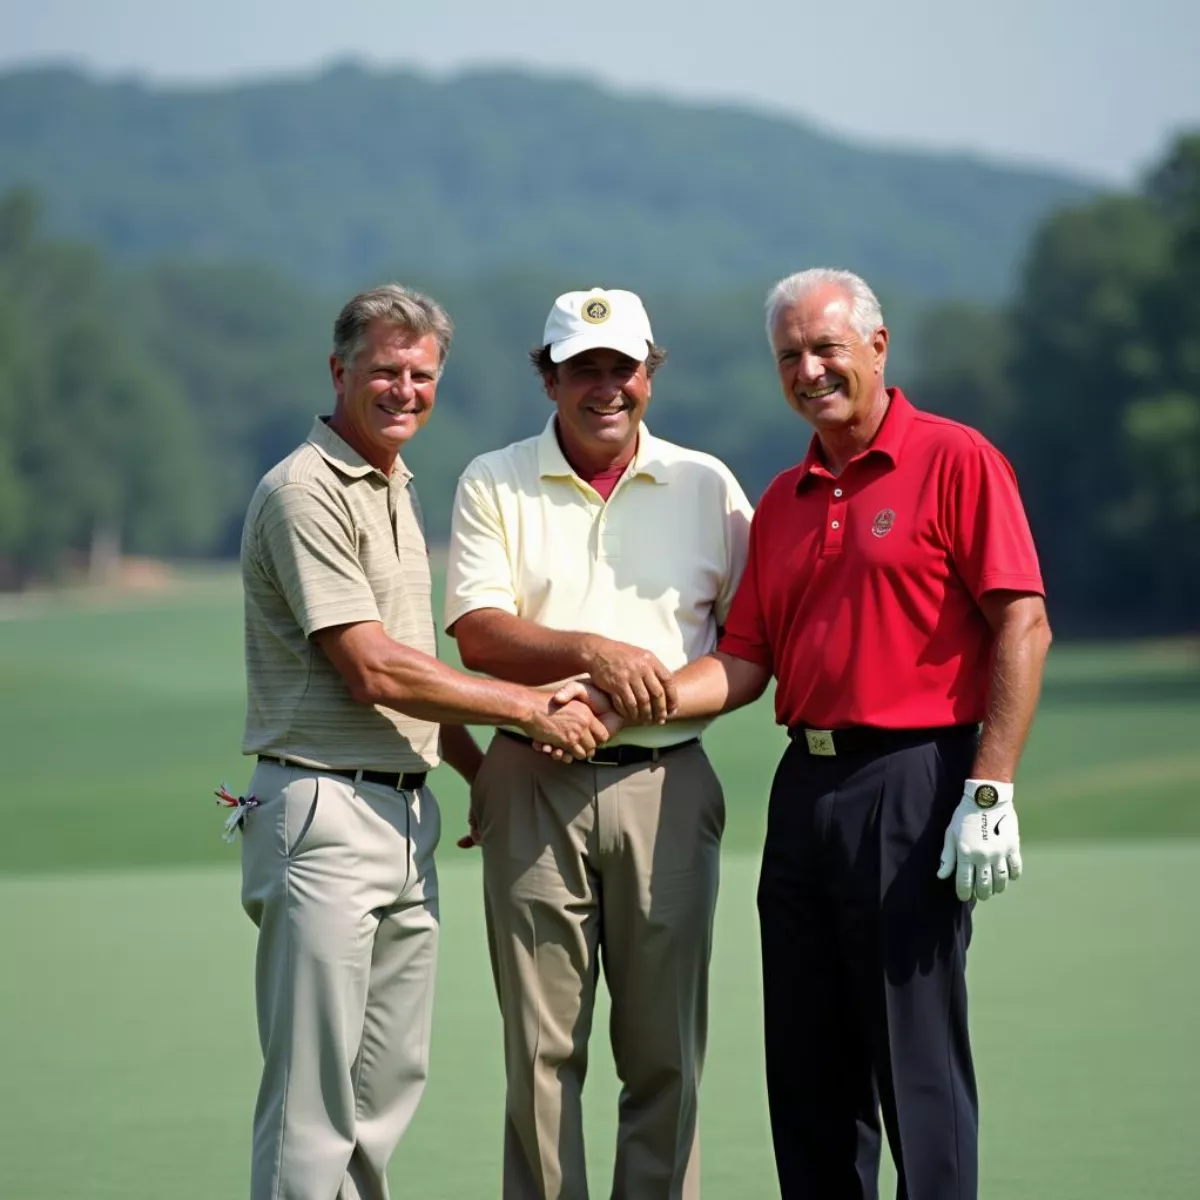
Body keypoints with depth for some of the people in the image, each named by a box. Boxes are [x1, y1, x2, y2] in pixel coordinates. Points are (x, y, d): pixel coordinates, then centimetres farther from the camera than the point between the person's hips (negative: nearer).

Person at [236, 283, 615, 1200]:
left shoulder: (395, 489, 18)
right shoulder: (307, 491, -11)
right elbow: (372, 673, -16)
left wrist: (482, 767, 16)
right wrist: (529, 707, -10)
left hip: (406, 811, 9)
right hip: (326, 811, -9)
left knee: (392, 1076, 10)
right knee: (313, 1089, -9)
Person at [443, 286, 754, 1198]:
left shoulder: (706, 484, 11)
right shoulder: (494, 485, 7)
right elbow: (478, 635, -4)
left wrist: (686, 688, -7)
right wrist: (591, 653, -17)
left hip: (667, 786, 1)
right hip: (535, 787, -1)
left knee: (665, 1047, 1)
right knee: (541, 1046, -1)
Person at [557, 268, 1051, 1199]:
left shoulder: (955, 461, -4)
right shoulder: (781, 504, 17)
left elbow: (1023, 625, -10)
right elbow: (745, 663, 14)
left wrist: (991, 791, -17)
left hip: (913, 784, -7)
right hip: (807, 789, 7)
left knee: (917, 1066, -5)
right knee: (806, 1070, 8)